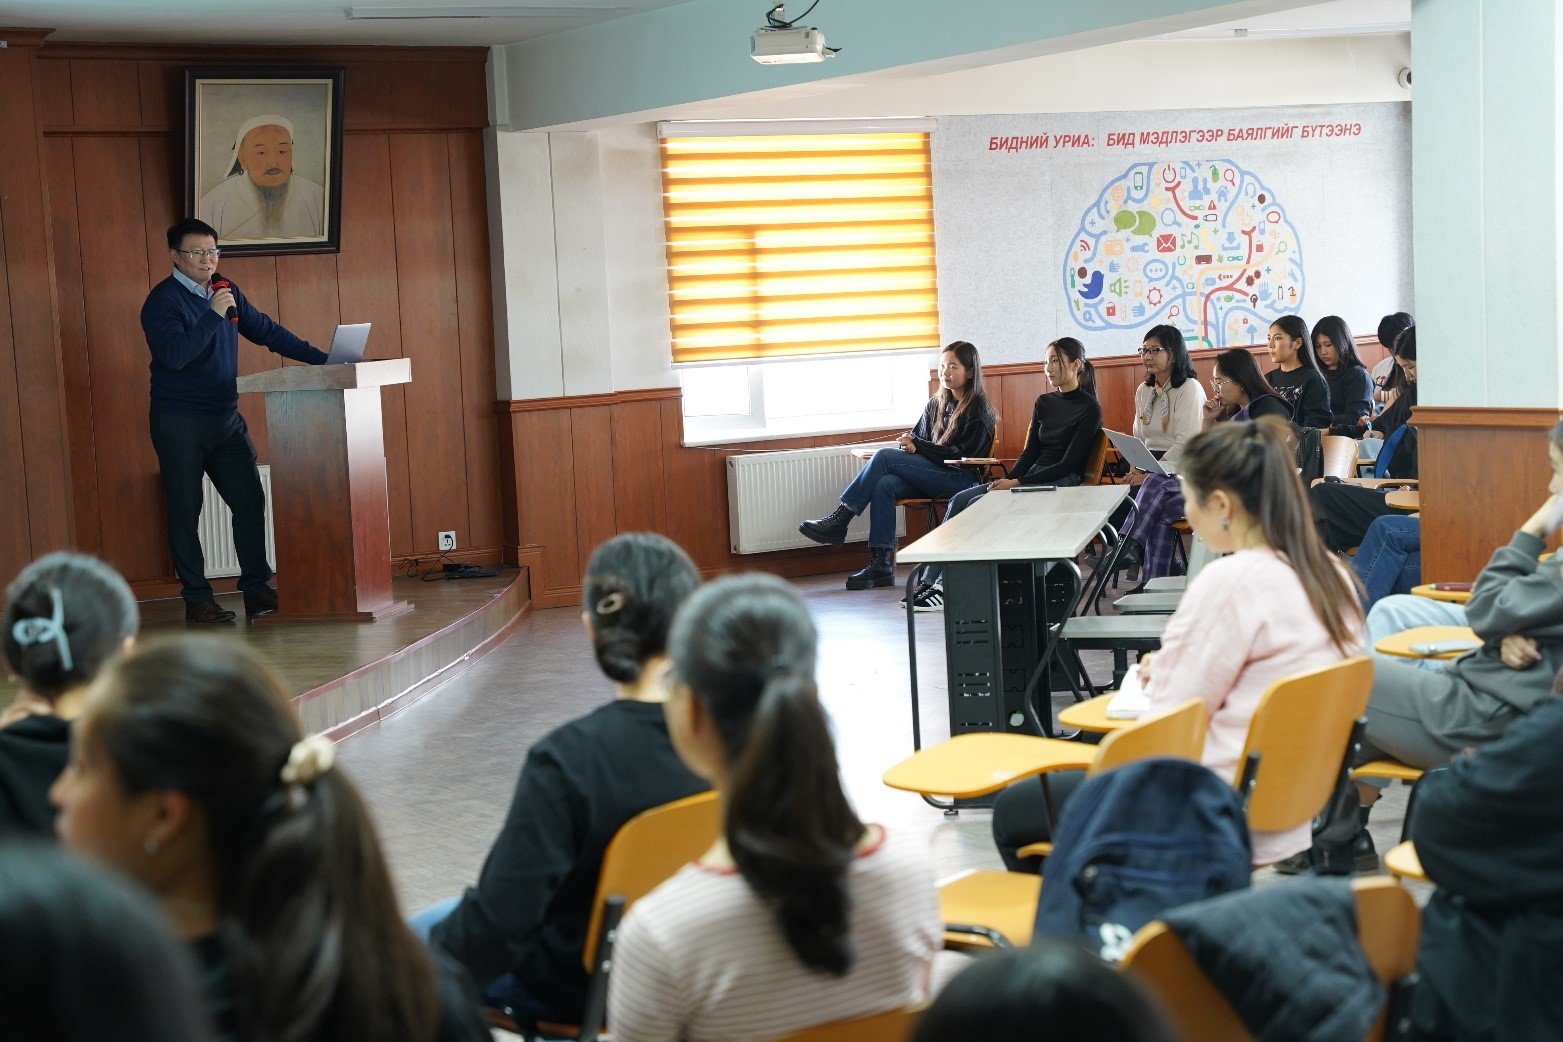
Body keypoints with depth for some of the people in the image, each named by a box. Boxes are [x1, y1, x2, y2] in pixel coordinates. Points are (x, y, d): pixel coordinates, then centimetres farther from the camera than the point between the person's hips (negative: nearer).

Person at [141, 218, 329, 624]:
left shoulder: (224, 291, 10)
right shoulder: (162, 301, -10)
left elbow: (265, 330, 16)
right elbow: (174, 355, -24)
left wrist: (320, 358, 9)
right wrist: (213, 315, -26)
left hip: (226, 419, 6)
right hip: (180, 422, -6)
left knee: (250, 500, 2)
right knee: (185, 511, -1)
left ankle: (257, 588, 10)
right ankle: (196, 599, 6)